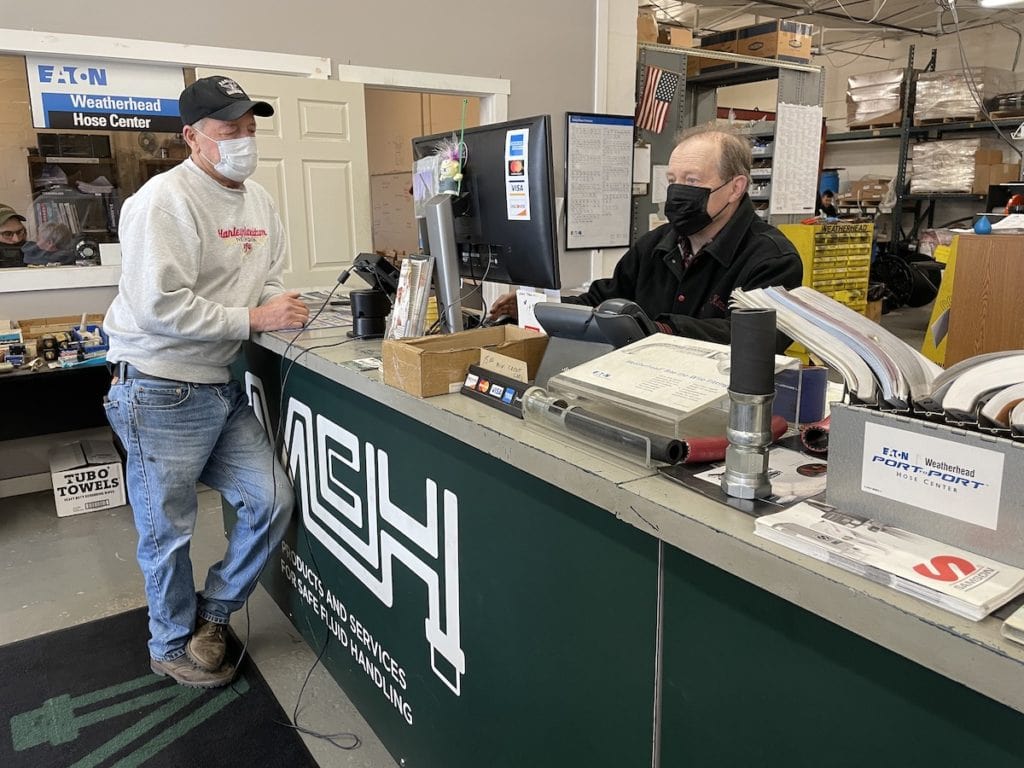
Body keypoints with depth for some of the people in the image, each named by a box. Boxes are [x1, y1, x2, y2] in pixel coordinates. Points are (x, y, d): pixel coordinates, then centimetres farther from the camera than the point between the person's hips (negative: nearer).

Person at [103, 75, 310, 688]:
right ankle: (173, 646, 32)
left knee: (273, 501, 7)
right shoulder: (165, 200, -16)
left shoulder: (260, 201, 10)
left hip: (224, 386, 8)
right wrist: (253, 318, -21)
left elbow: (268, 281, 16)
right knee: (169, 533, 7)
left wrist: (282, 308, -6)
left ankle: (212, 614, 30)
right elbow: (159, 306, -24)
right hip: (160, 391, -7)